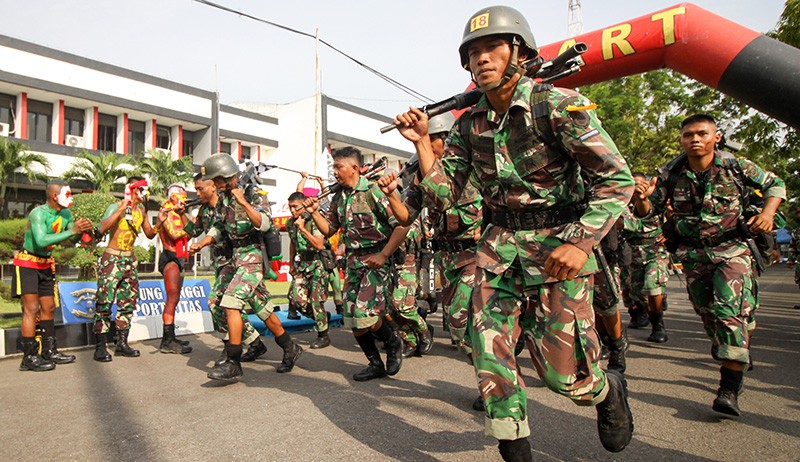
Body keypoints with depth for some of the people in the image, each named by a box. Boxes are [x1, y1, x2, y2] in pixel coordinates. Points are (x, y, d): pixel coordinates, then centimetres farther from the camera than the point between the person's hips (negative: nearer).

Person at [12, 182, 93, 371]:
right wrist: (71, 231, -37)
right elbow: (41, 241, -37)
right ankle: (29, 357, -7)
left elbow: (72, 240, 5)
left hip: (46, 265, 8)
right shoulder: (38, 213, -22)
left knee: (48, 308, 10)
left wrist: (82, 230, -15)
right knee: (32, 309, -12)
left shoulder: (66, 213, 1)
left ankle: (49, 352, 18)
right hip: (27, 263, -8)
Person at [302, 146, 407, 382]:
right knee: (353, 320, 6)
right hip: (353, 262, 7)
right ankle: (376, 364, 24)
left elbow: (402, 225, -15)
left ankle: (393, 342, 16)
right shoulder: (338, 198, 12)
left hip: (376, 260, -7)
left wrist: (383, 255, -17)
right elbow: (329, 230, 19)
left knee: (365, 315, -15)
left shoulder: (373, 191, -11)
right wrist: (314, 212, 3)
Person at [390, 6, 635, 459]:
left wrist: (581, 242, -22)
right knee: (489, 352, -3)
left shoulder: (557, 105, -11)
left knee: (561, 370, 0)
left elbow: (617, 179, -11)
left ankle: (609, 391, 37)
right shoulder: (469, 125, 5)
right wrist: (423, 143, -6)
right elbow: (443, 196, 4)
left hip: (558, 243, -4)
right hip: (500, 245, 5)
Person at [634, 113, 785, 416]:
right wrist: (642, 197, -24)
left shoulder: (736, 167, -9)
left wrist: (767, 213, -10)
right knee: (707, 312, 15)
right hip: (693, 253, 3)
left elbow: (774, 184, 9)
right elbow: (647, 212, -1)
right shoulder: (671, 174, -6)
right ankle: (732, 352, 46)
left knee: (731, 310, -17)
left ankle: (729, 389, -16)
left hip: (732, 248, -2)